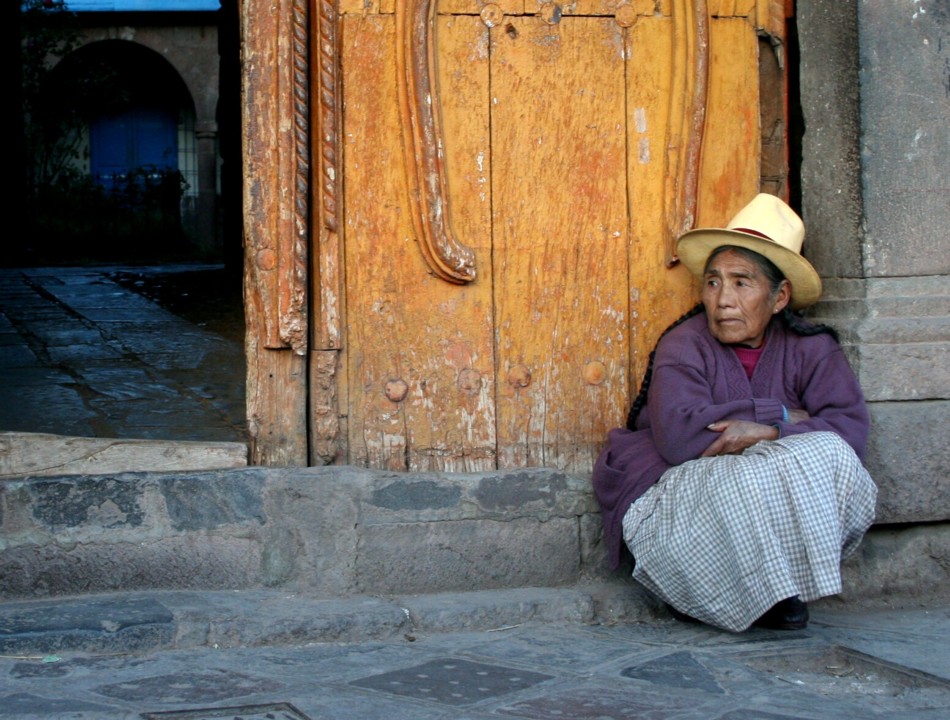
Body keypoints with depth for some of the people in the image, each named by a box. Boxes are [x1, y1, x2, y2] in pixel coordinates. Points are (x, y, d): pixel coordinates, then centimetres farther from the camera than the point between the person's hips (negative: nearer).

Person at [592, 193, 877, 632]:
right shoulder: (684, 346, -6)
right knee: (750, 480, -33)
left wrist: (767, 433, -25)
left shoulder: (810, 349, 4)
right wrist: (781, 417, -17)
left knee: (830, 458, -22)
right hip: (676, 494, -4)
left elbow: (852, 428, -11)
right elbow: (678, 435, -24)